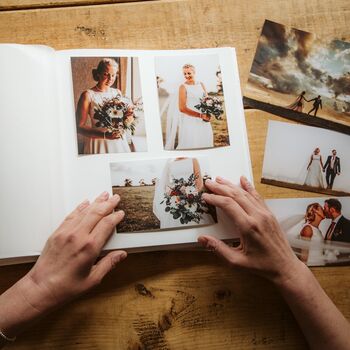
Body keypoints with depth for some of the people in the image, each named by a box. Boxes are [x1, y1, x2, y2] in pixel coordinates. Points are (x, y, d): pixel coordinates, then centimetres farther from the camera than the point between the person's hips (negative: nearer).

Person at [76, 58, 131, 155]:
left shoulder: (117, 93, 8)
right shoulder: (88, 95, -7)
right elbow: (80, 127, -12)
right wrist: (105, 135, -23)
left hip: (119, 142, 4)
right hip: (98, 144, -4)